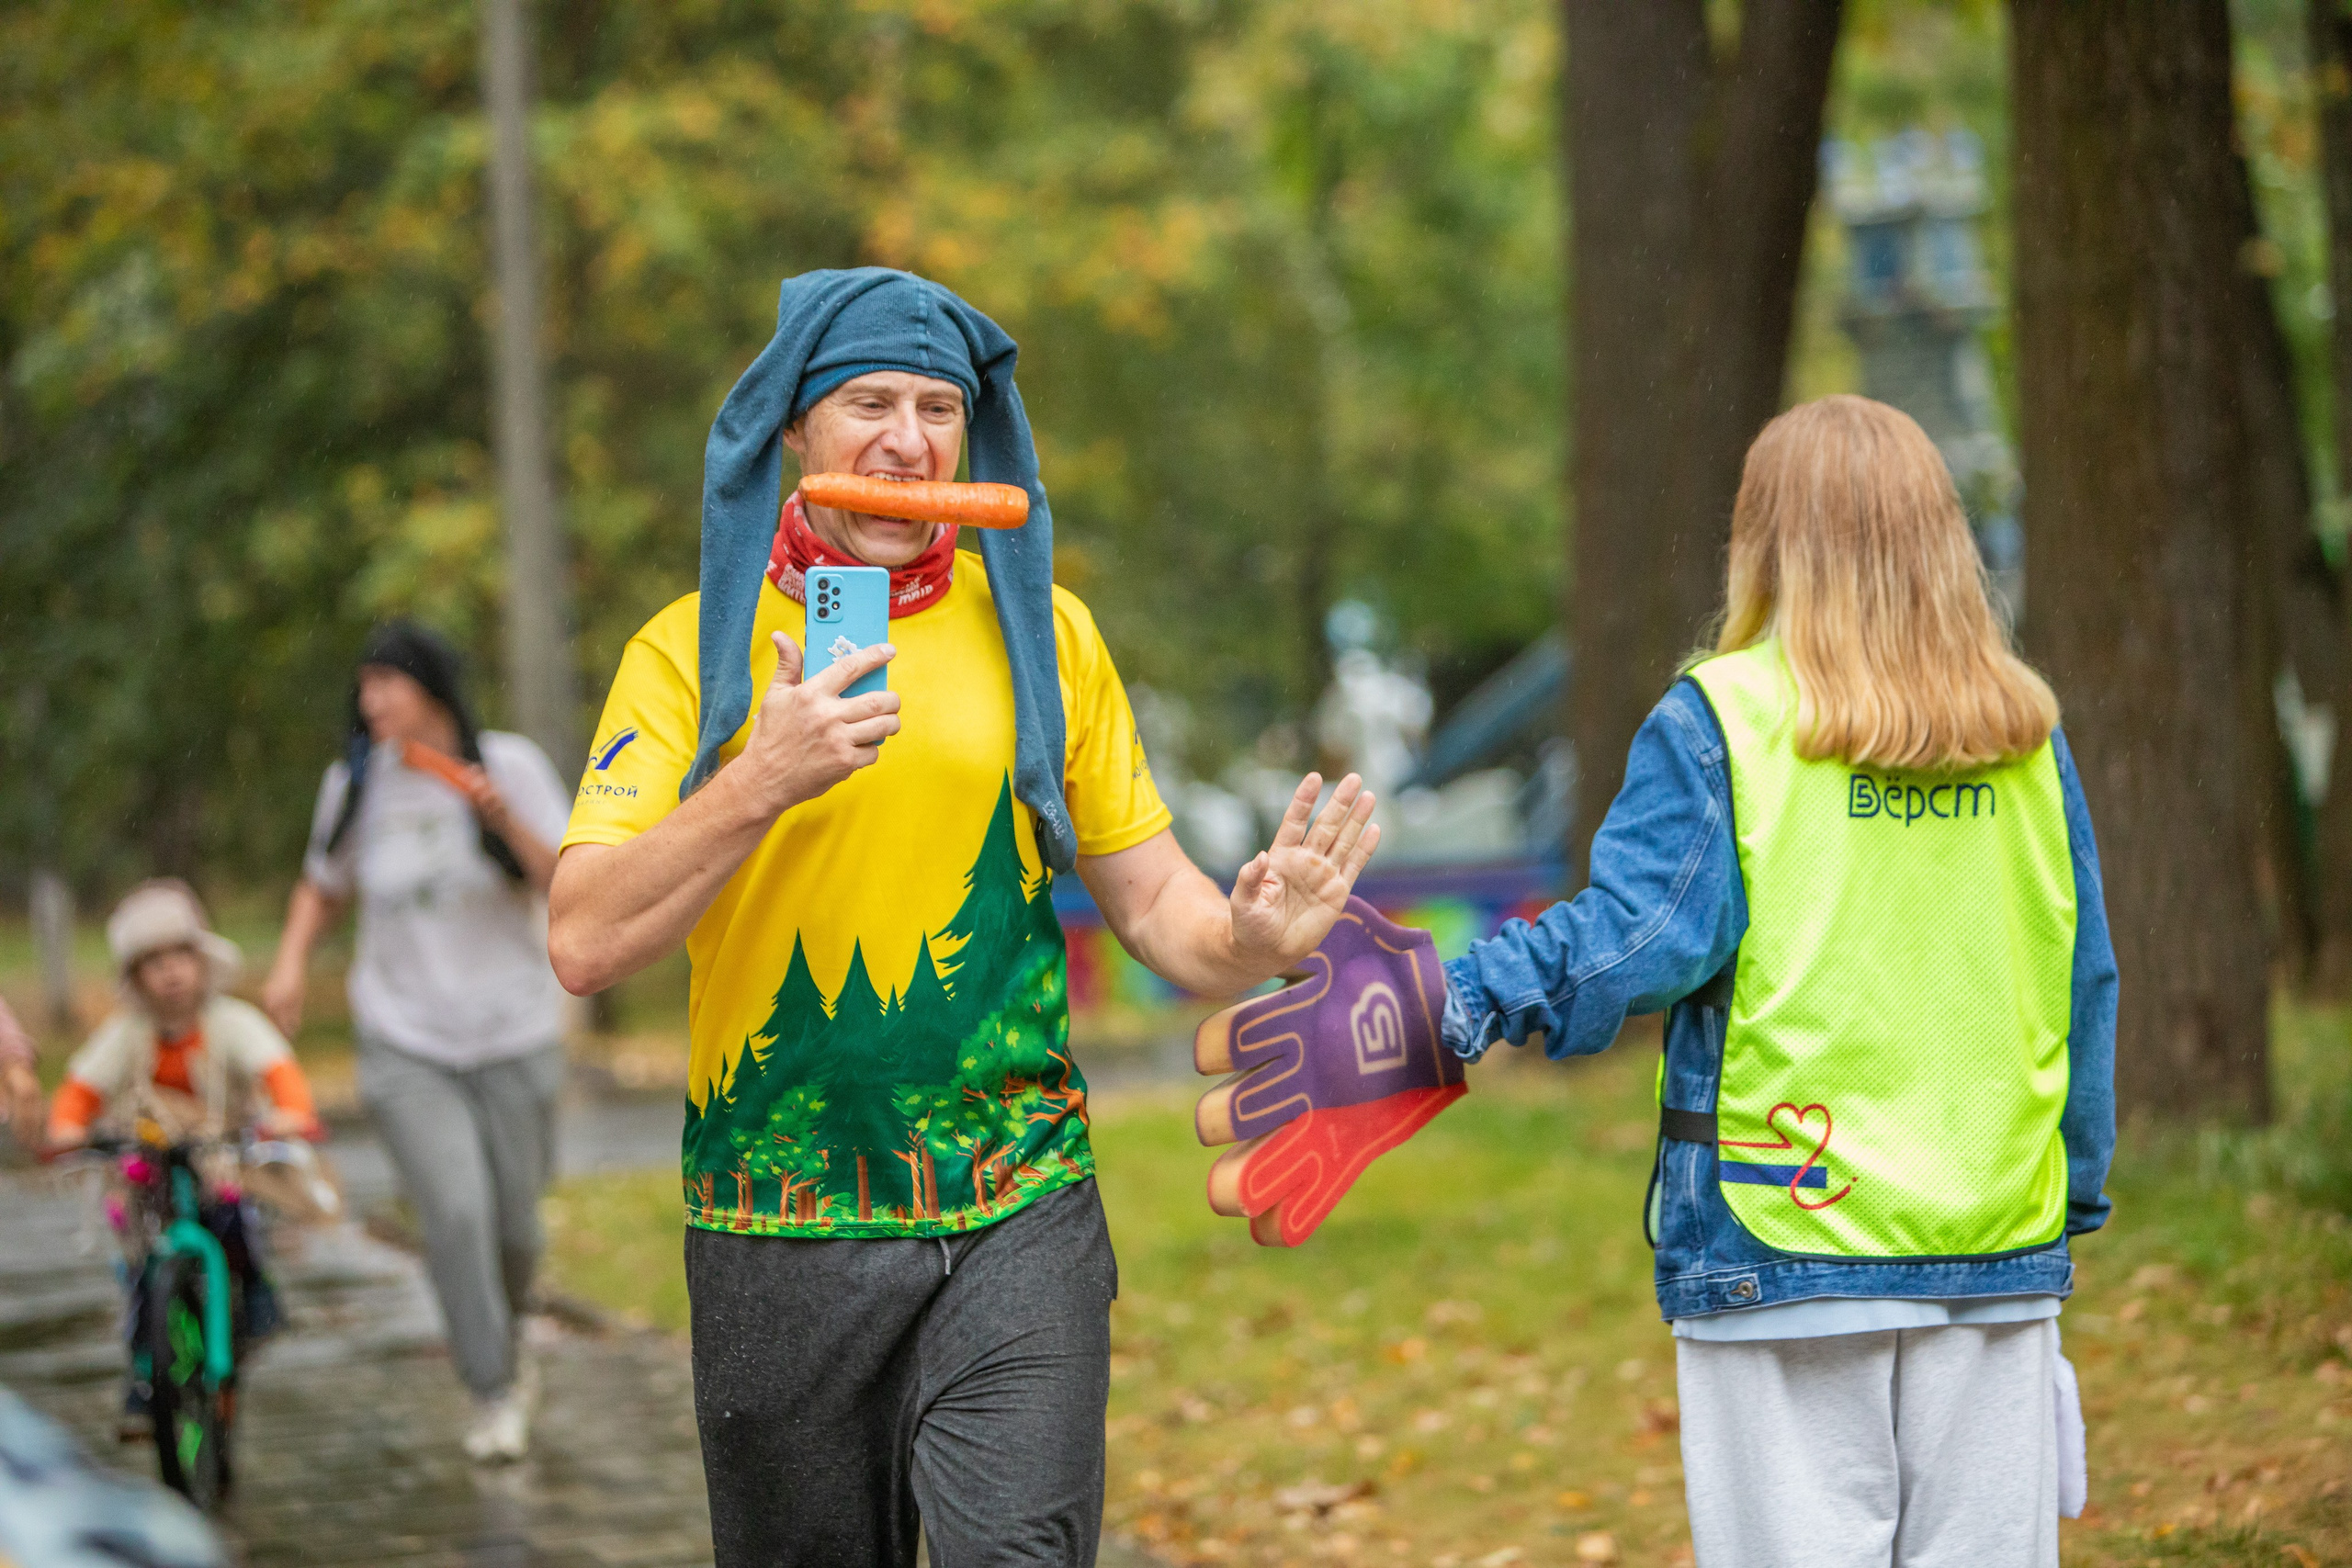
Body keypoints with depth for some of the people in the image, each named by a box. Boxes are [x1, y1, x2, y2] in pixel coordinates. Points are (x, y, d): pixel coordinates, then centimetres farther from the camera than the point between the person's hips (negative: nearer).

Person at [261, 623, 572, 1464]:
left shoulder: (509, 765, -6)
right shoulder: (355, 784, 0)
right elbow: (323, 886, 16)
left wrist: (505, 820, -27)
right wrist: (291, 961, -3)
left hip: (512, 1035, 0)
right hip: (404, 1040, 0)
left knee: (514, 1225, 7)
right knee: (455, 1212, -17)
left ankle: (506, 1339, 40)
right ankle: (495, 1394, -3)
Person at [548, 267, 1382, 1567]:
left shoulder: (1040, 631, 8)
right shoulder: (694, 650, 1)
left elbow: (1149, 895, 9)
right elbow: (584, 945, -8)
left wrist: (1245, 942, -13)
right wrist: (762, 782, -20)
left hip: (1016, 1219, 0)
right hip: (781, 1246, 0)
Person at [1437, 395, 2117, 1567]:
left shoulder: (1719, 721, -6)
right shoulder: (2026, 735, 7)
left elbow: (1631, 942, -14)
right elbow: (2083, 981, 11)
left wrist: (1460, 1003, -8)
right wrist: (2074, 1196, 19)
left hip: (1784, 1253, -4)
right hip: (2000, 1250, 4)